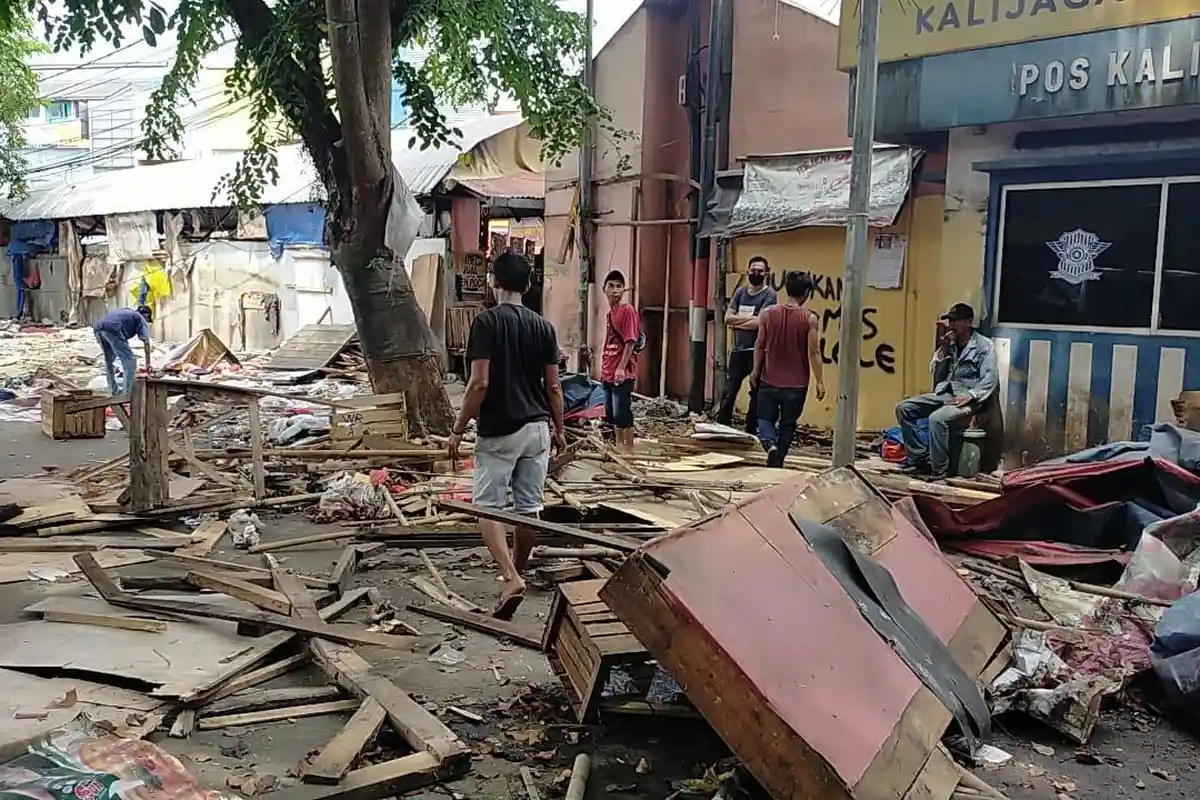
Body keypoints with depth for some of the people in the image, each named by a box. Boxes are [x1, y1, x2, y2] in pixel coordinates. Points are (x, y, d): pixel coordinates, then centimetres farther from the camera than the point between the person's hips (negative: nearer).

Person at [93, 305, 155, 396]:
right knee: (130, 360, 0)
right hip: (112, 329, -8)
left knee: (109, 360, 25)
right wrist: (148, 363, 12)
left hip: (98, 327, 8)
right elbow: (146, 342, 10)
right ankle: (127, 394, -4)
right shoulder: (141, 319, 19)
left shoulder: (127, 312, 38)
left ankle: (113, 391, 32)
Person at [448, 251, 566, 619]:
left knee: (488, 507, 1)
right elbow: (553, 386, 5)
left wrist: (458, 428, -7)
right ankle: (515, 572, 28)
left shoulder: (486, 322, -11)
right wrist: (558, 429, 17)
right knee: (529, 507, 12)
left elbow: (480, 383, -16)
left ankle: (511, 579, -15)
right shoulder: (543, 326, 4)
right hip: (537, 428, 5)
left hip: (498, 431, -5)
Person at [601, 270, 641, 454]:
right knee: (611, 413, 16)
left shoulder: (628, 310, -12)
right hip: (608, 372, 9)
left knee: (622, 413, -6)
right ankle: (618, 446, 29)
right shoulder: (610, 312, 13)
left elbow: (631, 342, -17)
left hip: (623, 373, -9)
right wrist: (603, 368, 18)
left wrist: (621, 367, -21)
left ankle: (629, 449, 3)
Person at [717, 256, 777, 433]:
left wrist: (737, 322, -5)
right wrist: (749, 318, -9)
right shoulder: (740, 291, 10)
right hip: (738, 350, 5)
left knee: (756, 394, 4)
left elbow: (759, 322, -18)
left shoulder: (769, 295, -6)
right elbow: (727, 318, 3)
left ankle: (751, 431, 13)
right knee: (728, 392, 8)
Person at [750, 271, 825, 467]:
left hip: (770, 379, 1)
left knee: (765, 418, 13)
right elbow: (814, 353, -11)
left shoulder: (768, 314, -5)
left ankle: (770, 444, -15)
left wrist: (755, 370, 15)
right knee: (787, 424, 12)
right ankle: (776, 462, 15)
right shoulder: (810, 318, -11)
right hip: (796, 383, -1)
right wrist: (819, 381, -4)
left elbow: (759, 345, 2)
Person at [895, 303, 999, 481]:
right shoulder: (950, 344, 16)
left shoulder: (984, 345, -3)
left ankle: (939, 471, -25)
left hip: (965, 399, -7)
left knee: (936, 418, -35)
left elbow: (990, 379, -11)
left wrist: (969, 396, -24)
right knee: (903, 408, -9)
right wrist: (942, 351, 1)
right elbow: (937, 375, 15)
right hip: (942, 394, 7)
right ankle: (919, 458, -9)